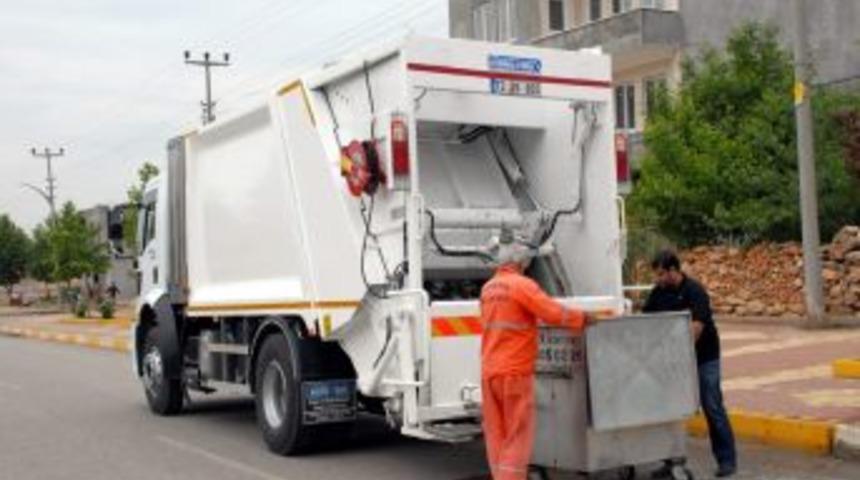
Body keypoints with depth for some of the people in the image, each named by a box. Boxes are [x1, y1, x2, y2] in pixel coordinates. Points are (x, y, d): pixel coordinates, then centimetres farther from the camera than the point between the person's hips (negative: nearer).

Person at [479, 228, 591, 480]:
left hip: (489, 372, 7)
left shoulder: (487, 288, 13)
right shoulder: (522, 285, -10)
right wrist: (583, 317, -4)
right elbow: (553, 313, -18)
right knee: (518, 437, -1)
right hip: (515, 372, -7)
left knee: (496, 435, 10)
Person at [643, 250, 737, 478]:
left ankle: (726, 460, 8)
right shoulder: (659, 292, 0)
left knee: (713, 408, -2)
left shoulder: (695, 291, -19)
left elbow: (697, 327, -27)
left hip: (704, 357, -6)